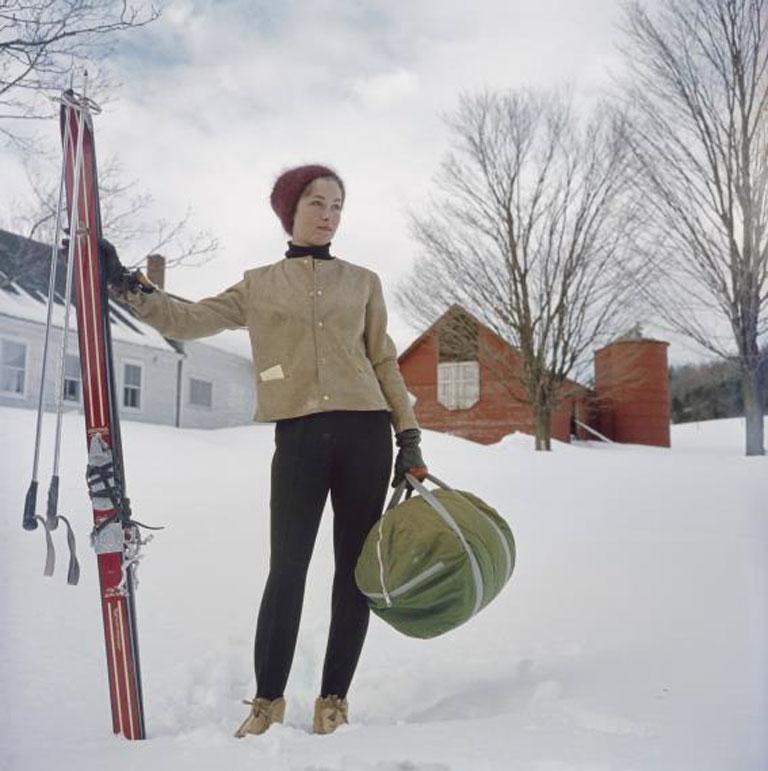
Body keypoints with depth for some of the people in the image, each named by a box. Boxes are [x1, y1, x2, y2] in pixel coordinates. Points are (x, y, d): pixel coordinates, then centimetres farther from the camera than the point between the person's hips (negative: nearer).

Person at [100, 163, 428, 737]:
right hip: (298, 436, -1)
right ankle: (268, 699, 12)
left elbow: (385, 364, 12)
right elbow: (186, 321, 6)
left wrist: (410, 438, 6)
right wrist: (125, 284, -6)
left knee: (354, 567, 4)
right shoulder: (259, 286, 12)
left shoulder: (363, 281, 13)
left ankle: (334, 698, 16)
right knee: (287, 568, -4)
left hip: (365, 433, 2)